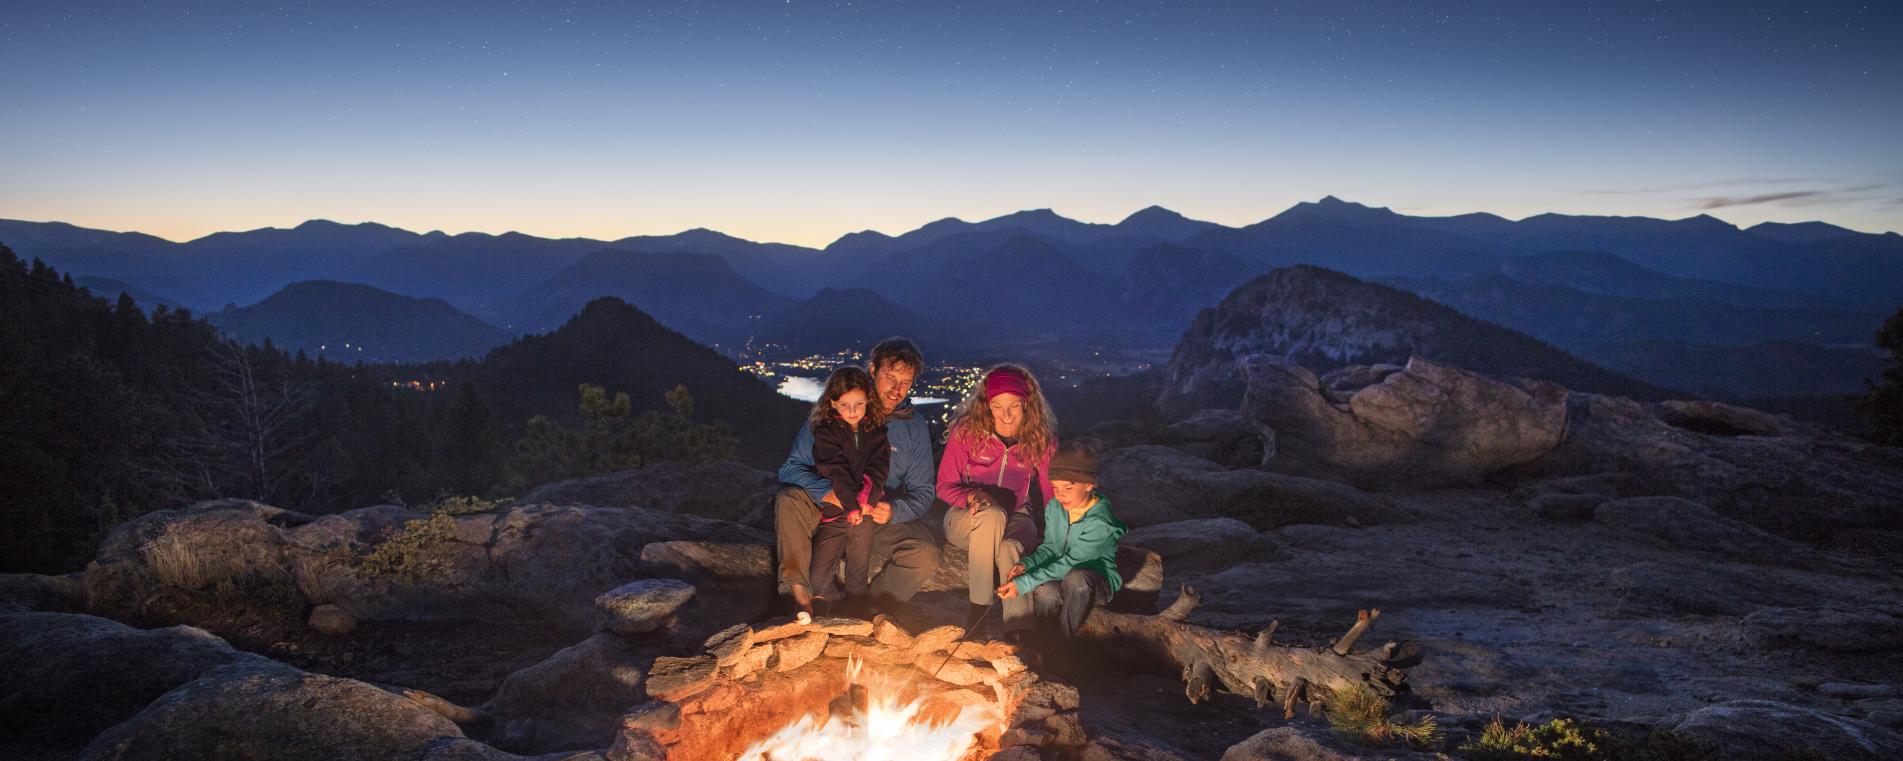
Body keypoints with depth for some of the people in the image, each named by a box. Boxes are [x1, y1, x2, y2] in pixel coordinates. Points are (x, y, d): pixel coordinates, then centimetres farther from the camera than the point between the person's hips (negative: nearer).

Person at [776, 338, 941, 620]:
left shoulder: (914, 427, 0)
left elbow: (922, 492, 0)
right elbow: (791, 467, -9)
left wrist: (893, 511, -23)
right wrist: (828, 493, -30)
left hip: (881, 523, 1)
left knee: (926, 554, -27)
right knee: (789, 499, -30)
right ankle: (800, 599, -28)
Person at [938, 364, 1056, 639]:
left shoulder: (1042, 440, -8)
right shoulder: (966, 432, -11)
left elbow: (1051, 494, 2)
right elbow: (945, 486, -3)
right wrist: (971, 496, -25)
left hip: (1015, 518, 0)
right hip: (966, 519, 0)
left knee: (1009, 549, -37)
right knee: (992, 515, -37)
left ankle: (1018, 631, -33)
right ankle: (978, 603, -28)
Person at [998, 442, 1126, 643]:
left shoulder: (1100, 522, -24)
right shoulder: (1054, 507, -3)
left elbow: (1070, 563, -27)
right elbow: (1050, 547, 6)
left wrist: (1023, 583, -31)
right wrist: (1026, 564, -16)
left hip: (1097, 582, -4)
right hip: (1061, 578, 4)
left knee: (1076, 578, -39)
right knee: (1044, 592, -32)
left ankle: (1064, 641, -22)